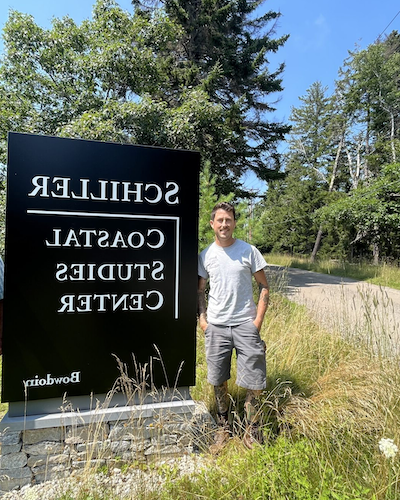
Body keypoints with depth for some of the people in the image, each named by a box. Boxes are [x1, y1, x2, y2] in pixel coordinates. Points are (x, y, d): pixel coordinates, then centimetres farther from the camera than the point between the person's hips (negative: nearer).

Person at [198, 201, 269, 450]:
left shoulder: (249, 251, -2)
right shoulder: (205, 255, 4)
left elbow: (264, 287, 2)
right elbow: (200, 290, 13)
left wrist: (258, 320, -5)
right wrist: (202, 319, 4)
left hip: (246, 325, -2)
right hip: (216, 326, 2)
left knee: (254, 382, 2)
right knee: (218, 380, 13)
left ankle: (252, 433, 23)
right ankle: (223, 427, 34)